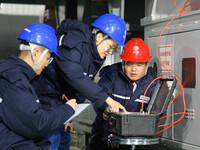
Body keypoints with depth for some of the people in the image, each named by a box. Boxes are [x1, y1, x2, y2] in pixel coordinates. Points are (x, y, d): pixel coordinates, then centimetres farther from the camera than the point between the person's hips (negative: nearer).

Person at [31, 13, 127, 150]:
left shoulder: (97, 56, 2)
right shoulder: (73, 42, -26)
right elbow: (75, 77, -36)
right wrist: (107, 99, -37)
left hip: (55, 96, 9)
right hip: (41, 92, -9)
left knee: (63, 136, 11)